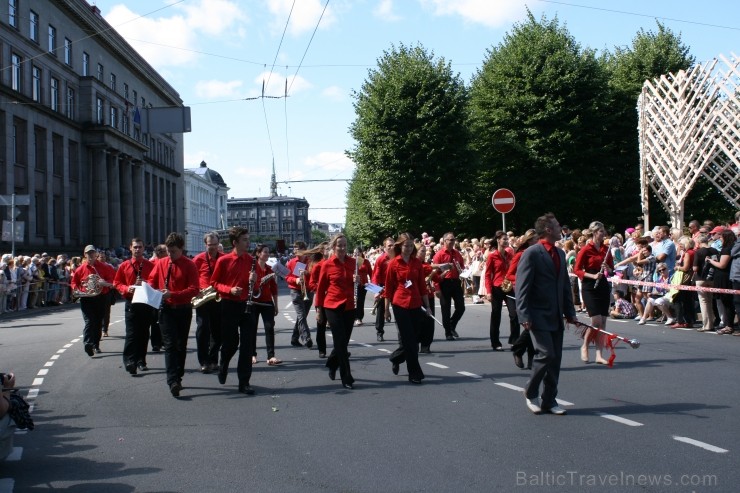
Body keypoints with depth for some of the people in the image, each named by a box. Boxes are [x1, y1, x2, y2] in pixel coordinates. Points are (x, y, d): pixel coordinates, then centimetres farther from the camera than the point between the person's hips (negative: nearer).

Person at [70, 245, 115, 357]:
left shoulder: (104, 267, 4)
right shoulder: (80, 269, 5)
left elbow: (113, 280, 6)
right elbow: (74, 282, 13)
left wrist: (106, 283, -15)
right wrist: (77, 290, -7)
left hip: (101, 298, 2)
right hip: (86, 298, -2)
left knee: (98, 323, 10)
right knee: (89, 321, -17)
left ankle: (96, 345, 21)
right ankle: (88, 343, -31)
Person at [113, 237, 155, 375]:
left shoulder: (151, 266, 5)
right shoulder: (124, 266, 5)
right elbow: (117, 283, 8)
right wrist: (127, 289, -11)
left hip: (147, 303, 2)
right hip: (131, 303, -2)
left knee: (144, 333, 7)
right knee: (131, 334, -9)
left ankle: (141, 361, 17)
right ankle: (129, 362, -11)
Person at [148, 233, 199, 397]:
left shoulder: (189, 265, -5)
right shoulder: (161, 263, 4)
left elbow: (194, 289, -12)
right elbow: (152, 282, 16)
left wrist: (173, 294, -24)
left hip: (183, 309, -1)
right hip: (166, 309, 1)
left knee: (181, 345, 9)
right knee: (170, 345, -9)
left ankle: (178, 378, 21)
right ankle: (172, 381, -17)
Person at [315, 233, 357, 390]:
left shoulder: (352, 262, 3)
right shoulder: (327, 265, -6)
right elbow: (320, 288, 1)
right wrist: (319, 309, 2)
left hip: (349, 307, 4)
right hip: (333, 307, -4)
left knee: (343, 342, 12)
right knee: (341, 343, -6)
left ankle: (332, 365, 39)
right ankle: (347, 379, -1)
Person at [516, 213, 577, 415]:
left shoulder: (560, 253, 14)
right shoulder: (531, 253, -9)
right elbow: (522, 288, -13)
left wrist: (570, 312, 13)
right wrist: (524, 316, -18)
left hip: (556, 317, 7)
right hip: (538, 316, -7)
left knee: (555, 358, 6)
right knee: (546, 354, -14)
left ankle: (549, 400, 16)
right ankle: (531, 392, 8)